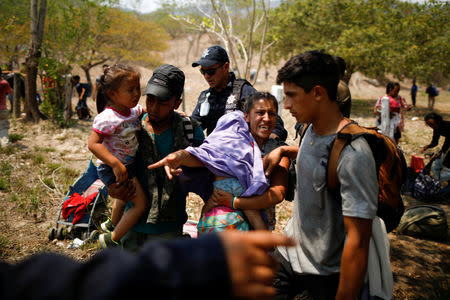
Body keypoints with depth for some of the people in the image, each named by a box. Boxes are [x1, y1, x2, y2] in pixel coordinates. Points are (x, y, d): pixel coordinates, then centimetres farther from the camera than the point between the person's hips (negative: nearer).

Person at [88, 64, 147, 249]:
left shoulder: (134, 110, -3)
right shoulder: (107, 118, -29)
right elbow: (93, 144, -31)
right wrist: (115, 164, -37)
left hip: (128, 164, 9)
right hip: (113, 168, -9)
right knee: (141, 204, -12)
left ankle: (111, 224, 61)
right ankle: (111, 240, 1)